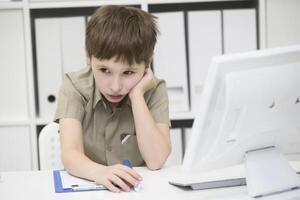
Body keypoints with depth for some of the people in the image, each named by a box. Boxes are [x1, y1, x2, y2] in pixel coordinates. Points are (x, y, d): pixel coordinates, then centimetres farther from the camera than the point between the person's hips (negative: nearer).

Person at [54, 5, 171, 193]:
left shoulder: (154, 90, -8)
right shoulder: (75, 87, -9)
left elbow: (156, 160, -18)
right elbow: (70, 154, -21)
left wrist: (136, 94, -19)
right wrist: (100, 172, -41)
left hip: (139, 188, 1)